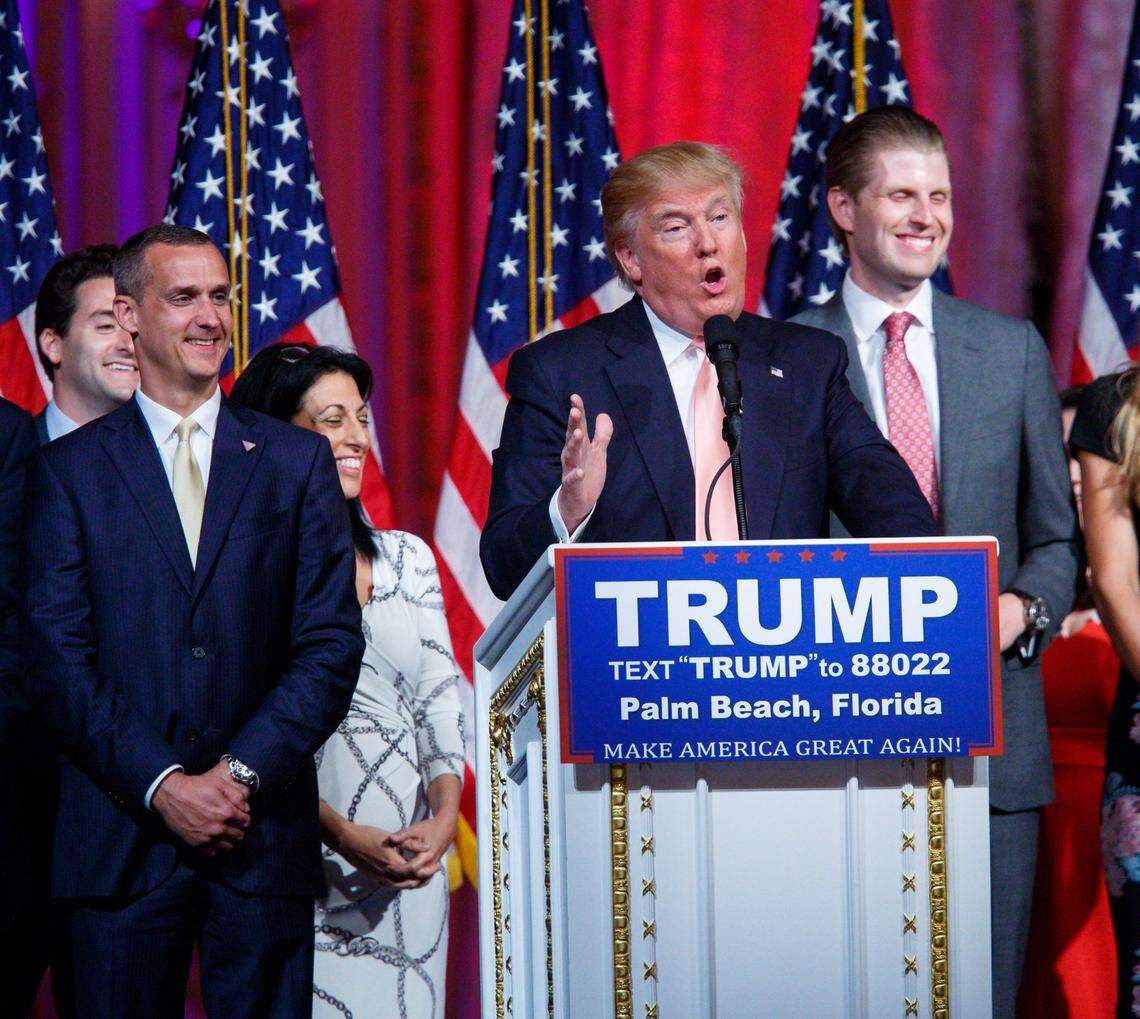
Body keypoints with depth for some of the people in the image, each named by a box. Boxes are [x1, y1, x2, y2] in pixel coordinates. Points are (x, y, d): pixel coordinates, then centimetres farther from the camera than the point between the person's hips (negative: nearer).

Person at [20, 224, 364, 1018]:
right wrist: (161, 785, -11)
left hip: (263, 834, 1)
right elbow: (56, 661, -1)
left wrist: (243, 773, -9)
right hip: (119, 843, -1)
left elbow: (333, 644, 3)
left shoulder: (298, 462, 10)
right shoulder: (69, 470, 6)